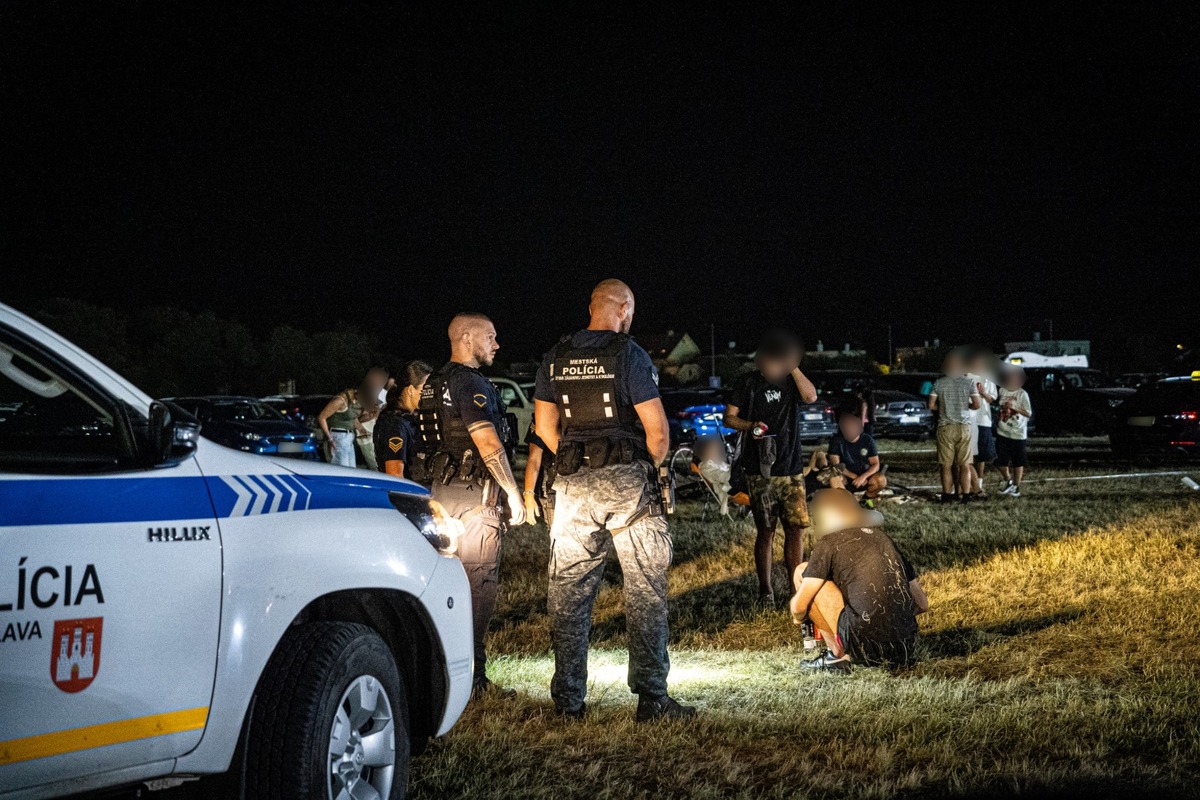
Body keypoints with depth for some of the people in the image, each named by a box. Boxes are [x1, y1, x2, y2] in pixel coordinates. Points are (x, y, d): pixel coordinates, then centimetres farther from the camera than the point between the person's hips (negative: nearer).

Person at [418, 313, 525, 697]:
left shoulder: (434, 384, 16)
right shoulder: (471, 383, -14)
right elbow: (488, 443, -20)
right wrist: (513, 493, -14)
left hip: (442, 490, 10)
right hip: (473, 493, -9)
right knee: (479, 584, -7)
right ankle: (471, 678, -7)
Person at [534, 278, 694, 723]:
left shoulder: (557, 358, 9)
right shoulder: (629, 355, -7)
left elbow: (544, 425, 13)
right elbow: (657, 429, -9)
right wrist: (652, 465, 8)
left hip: (574, 485, 5)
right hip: (628, 479, -4)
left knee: (569, 591, 8)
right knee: (645, 589, 1)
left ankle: (568, 699, 10)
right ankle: (650, 697, -2)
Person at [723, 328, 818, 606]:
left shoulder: (792, 382, 9)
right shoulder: (748, 383, 3)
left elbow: (811, 396, -10)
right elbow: (729, 417, 2)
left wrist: (793, 366, -10)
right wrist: (750, 425, -17)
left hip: (792, 469, 2)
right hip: (761, 471, -2)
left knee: (796, 529, -2)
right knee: (766, 531, 0)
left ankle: (796, 588, 6)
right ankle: (765, 590, 10)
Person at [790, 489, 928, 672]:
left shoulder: (828, 543, 5)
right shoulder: (883, 538, 22)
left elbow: (799, 606, 1)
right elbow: (922, 604, 22)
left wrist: (798, 617, 25)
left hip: (866, 644, -7)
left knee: (803, 572, 9)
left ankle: (837, 654, 6)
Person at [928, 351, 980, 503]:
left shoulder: (939, 383, -1)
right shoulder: (969, 382, -3)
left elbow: (931, 405, -2)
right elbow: (976, 404, -6)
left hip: (945, 427, 0)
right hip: (964, 427, 0)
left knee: (946, 465, 6)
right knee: (965, 464, 5)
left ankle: (947, 495, 7)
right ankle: (966, 495, 4)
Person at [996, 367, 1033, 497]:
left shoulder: (1022, 394, -8)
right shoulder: (1002, 391, 2)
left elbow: (1028, 413, -10)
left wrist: (1014, 408, -20)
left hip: (1018, 433, -3)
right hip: (1002, 432, 3)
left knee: (1018, 462, 5)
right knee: (1001, 460, 2)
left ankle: (1016, 487, 17)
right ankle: (1008, 481, 25)